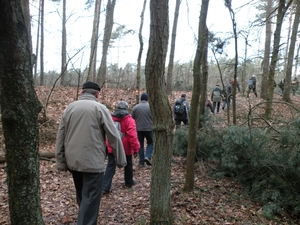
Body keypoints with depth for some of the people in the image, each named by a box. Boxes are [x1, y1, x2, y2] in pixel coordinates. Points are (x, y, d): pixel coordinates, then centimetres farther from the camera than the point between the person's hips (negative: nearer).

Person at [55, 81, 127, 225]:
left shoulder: (69, 108, 7)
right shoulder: (100, 108, -7)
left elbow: (60, 137, 7)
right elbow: (114, 137, -8)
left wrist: (61, 162, 12)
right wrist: (121, 160, 0)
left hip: (73, 161, 6)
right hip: (93, 162, -6)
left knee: (82, 196, 25)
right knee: (90, 199, 3)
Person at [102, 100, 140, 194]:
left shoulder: (111, 118, 3)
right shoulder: (129, 120, -12)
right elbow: (132, 135, -18)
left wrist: (108, 144, 19)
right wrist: (135, 148, -12)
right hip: (125, 148, -3)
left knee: (110, 166, 4)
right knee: (128, 165, 18)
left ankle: (105, 187, -2)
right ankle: (129, 182, 35)